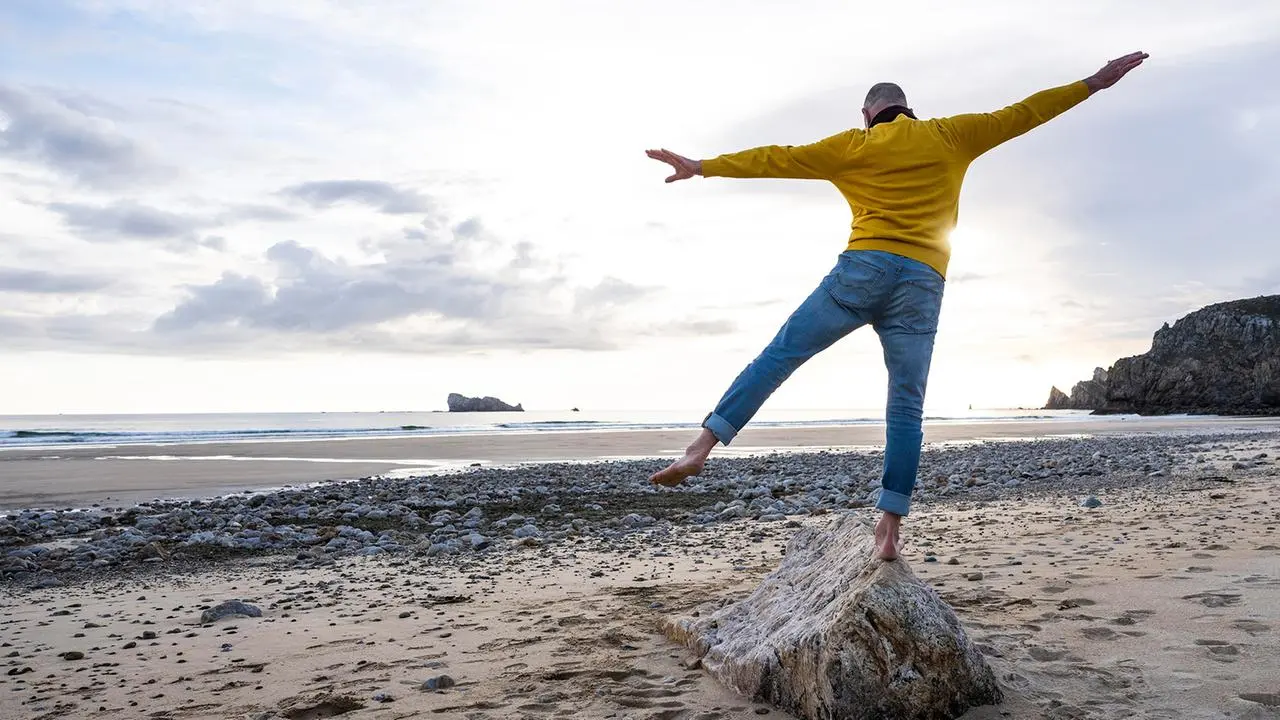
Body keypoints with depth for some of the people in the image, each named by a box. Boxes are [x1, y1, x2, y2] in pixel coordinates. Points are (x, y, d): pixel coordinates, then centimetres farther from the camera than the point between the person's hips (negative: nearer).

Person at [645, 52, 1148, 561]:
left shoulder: (854, 144, 16)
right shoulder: (949, 136, 19)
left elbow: (779, 159, 14)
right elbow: (1021, 114, 24)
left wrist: (702, 167, 17)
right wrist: (1094, 82, 35)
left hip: (865, 267, -1)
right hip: (923, 284, 2)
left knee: (778, 356, 1)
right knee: (906, 410, 2)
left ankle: (701, 446, -9)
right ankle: (891, 526, 0)